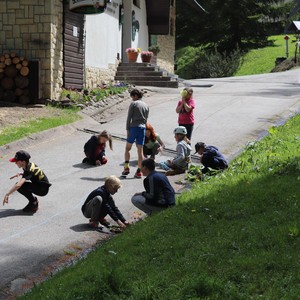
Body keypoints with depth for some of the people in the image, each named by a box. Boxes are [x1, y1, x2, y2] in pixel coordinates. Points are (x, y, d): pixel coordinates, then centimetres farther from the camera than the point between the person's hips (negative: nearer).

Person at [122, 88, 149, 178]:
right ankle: (139, 171, 4)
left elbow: (129, 118, -7)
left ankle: (126, 167, 2)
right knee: (140, 151, 4)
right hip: (142, 128, 4)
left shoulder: (133, 104, -3)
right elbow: (146, 119, 13)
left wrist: (127, 129, -4)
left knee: (127, 148, 11)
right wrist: (143, 127, 14)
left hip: (134, 127, -4)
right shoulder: (146, 106, 14)